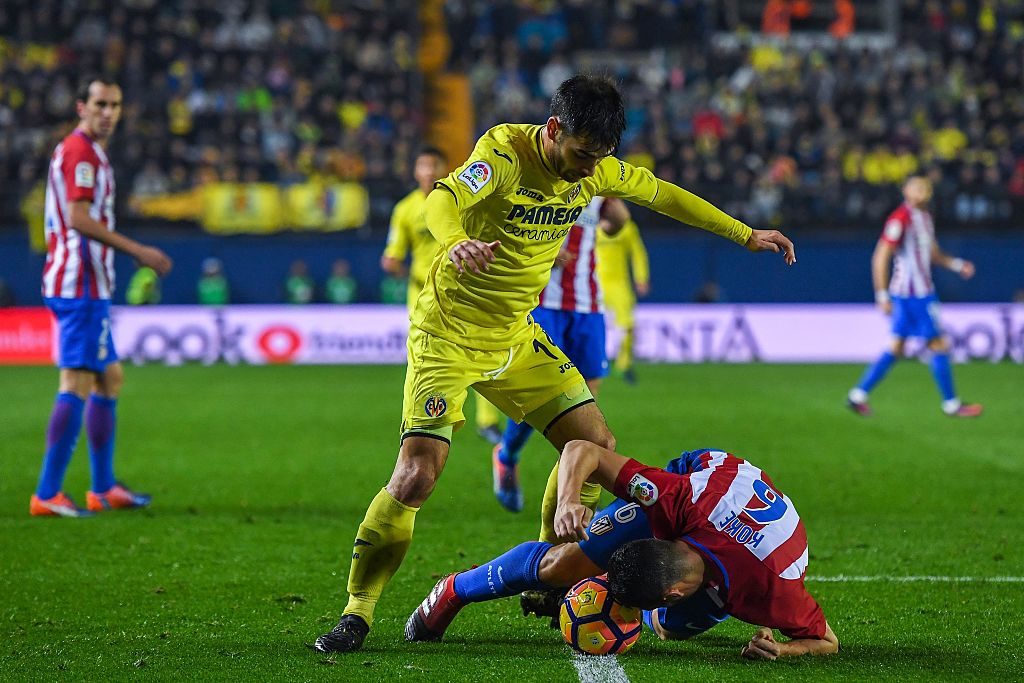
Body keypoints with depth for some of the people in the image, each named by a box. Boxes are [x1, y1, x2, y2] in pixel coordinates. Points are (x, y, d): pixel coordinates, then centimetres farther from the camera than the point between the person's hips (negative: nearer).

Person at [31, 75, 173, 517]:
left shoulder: (79, 150, 21)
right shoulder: (81, 150, -11)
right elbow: (78, 217, -21)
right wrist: (137, 251, -19)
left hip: (85, 287, 11)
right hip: (81, 286, -11)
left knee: (109, 379, 16)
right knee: (77, 385, -12)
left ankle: (103, 488, 21)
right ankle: (47, 494, -14)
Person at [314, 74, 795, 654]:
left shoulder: (596, 169, -3)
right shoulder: (505, 153, -23)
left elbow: (663, 195, 14)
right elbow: (443, 200, -42)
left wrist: (746, 235, 18)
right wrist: (456, 242, -65)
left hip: (517, 336, 7)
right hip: (448, 335, -7)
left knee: (596, 444, 4)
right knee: (417, 476, -18)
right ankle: (357, 614, -5)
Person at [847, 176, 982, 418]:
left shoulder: (924, 217, 14)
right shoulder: (900, 219, -16)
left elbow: (933, 252, 26)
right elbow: (880, 258, -17)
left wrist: (957, 265, 11)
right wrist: (882, 296, -20)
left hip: (922, 291, 10)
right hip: (912, 294, -10)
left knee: (897, 348, 11)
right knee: (938, 345, -4)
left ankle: (858, 394, 13)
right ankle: (951, 404, 5)